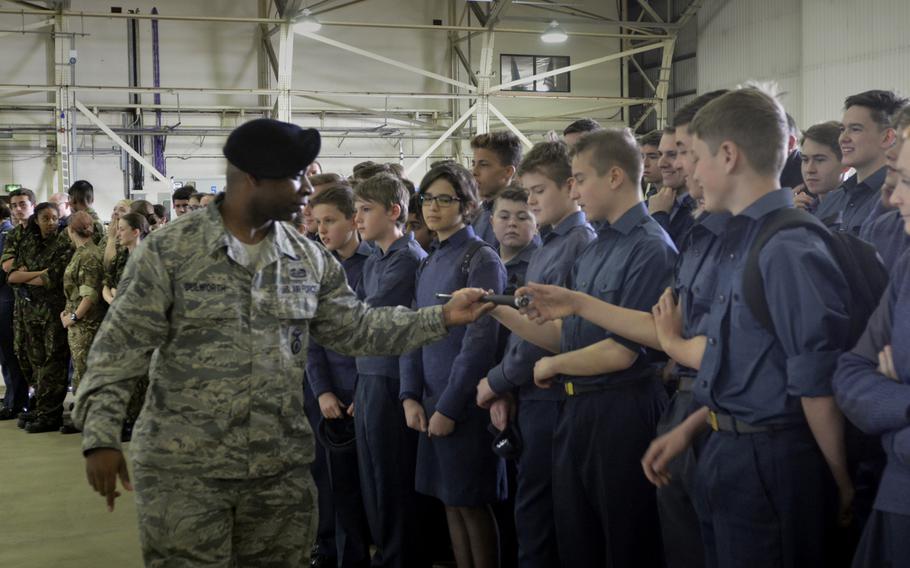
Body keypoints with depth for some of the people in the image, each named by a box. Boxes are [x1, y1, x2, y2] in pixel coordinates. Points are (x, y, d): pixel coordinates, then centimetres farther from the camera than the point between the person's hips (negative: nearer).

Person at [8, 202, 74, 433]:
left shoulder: (65, 244, -6)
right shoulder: (28, 243, 11)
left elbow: (54, 279, -15)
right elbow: (12, 276, 3)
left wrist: (25, 275, -2)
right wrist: (41, 273, -12)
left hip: (55, 311, -6)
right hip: (33, 309, 6)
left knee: (53, 363, -2)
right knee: (36, 362, 8)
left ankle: (49, 415, 1)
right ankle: (41, 410, 15)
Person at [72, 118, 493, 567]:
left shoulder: (310, 260, 5)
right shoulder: (167, 252, -9)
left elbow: (356, 328, 10)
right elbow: (120, 347, -8)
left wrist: (442, 318, 2)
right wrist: (101, 437, -15)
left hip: (282, 467, 4)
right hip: (183, 469, -4)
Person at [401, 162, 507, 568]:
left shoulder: (482, 260, -10)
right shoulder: (429, 262, 13)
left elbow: (480, 341, -16)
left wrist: (449, 407, -16)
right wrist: (411, 396, 0)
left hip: (465, 404, -7)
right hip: (430, 401, 7)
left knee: (472, 502, 2)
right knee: (450, 501, 12)